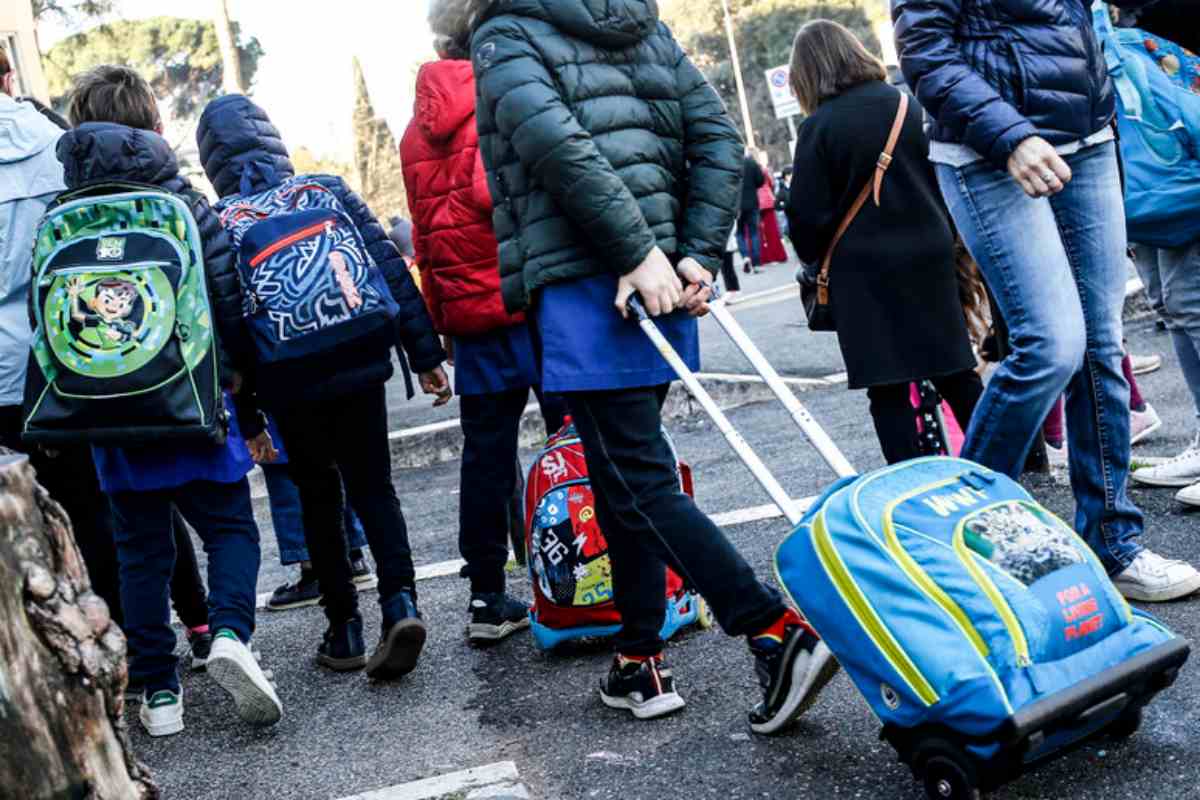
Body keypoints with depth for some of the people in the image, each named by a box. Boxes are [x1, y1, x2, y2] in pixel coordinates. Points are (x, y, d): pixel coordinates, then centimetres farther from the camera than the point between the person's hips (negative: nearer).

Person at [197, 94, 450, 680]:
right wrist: (426, 355, 1)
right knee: (373, 489, 12)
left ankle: (345, 627, 17)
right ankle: (400, 601, -7)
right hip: (360, 367, 1)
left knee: (319, 499, 15)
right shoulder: (328, 189, 3)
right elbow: (391, 270, -2)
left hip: (291, 388, -1)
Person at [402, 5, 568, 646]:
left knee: (485, 456, 11)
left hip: (471, 314, 5)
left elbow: (423, 238, 14)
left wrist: (438, 328, 19)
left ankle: (487, 599, 17)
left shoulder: (418, 130, 12)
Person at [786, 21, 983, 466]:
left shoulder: (818, 127, -9)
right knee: (955, 373, 15)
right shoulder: (906, 105, 4)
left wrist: (813, 257, 10)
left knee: (888, 390, 1)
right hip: (929, 259, 5)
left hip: (865, 272, -5)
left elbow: (809, 215, -9)